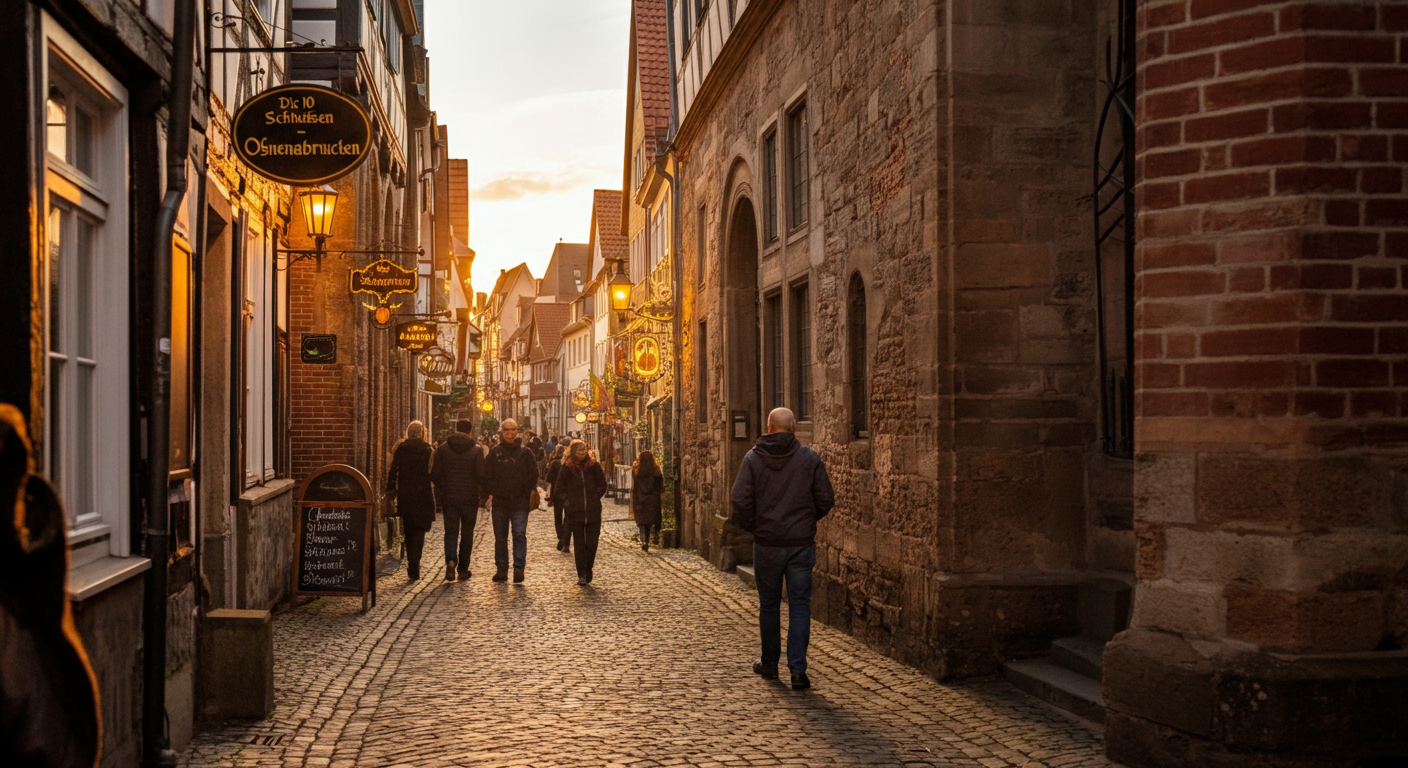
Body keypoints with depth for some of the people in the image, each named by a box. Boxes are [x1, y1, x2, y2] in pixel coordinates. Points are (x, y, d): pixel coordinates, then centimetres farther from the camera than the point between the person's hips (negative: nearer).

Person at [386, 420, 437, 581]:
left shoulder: (399, 449, 2)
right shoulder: (427, 450, -5)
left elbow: (392, 471, 2)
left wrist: (390, 491, 7)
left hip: (404, 497, 3)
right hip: (423, 497, -3)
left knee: (409, 532, 16)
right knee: (419, 532, 0)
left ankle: (412, 567, 20)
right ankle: (414, 568, -14)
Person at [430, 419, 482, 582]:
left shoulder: (442, 449, 0)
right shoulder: (476, 450, -5)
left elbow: (434, 475, 0)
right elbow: (482, 476, -8)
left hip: (448, 498, 1)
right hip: (470, 499, -1)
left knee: (451, 531, 7)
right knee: (467, 533, 10)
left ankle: (451, 560, -18)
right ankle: (463, 569, 11)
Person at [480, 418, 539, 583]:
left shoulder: (525, 452, 4)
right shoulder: (495, 452, 7)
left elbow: (533, 474, 5)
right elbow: (486, 475, 8)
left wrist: (528, 492, -4)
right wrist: (491, 492, -2)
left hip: (519, 503, -2)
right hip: (499, 502, 2)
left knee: (520, 535, -11)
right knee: (500, 538, 8)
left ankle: (519, 568, -10)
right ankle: (501, 570, 15)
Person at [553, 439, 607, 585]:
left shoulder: (594, 465, 5)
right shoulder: (567, 468, 1)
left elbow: (602, 485, 14)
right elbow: (559, 489, 7)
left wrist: (595, 497, 4)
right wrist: (567, 502, -3)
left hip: (593, 511, 1)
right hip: (575, 512, -1)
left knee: (592, 543, 1)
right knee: (579, 544, 1)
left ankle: (588, 571, 16)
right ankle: (582, 575, 4)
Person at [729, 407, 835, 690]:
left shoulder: (753, 458, -4)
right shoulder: (809, 458, -3)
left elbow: (739, 500, -11)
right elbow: (826, 500, -2)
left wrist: (752, 527, 6)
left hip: (767, 544, 0)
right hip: (802, 544, 0)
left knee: (768, 605, 14)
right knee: (799, 606, 3)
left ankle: (769, 664, 26)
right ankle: (798, 670, -3)